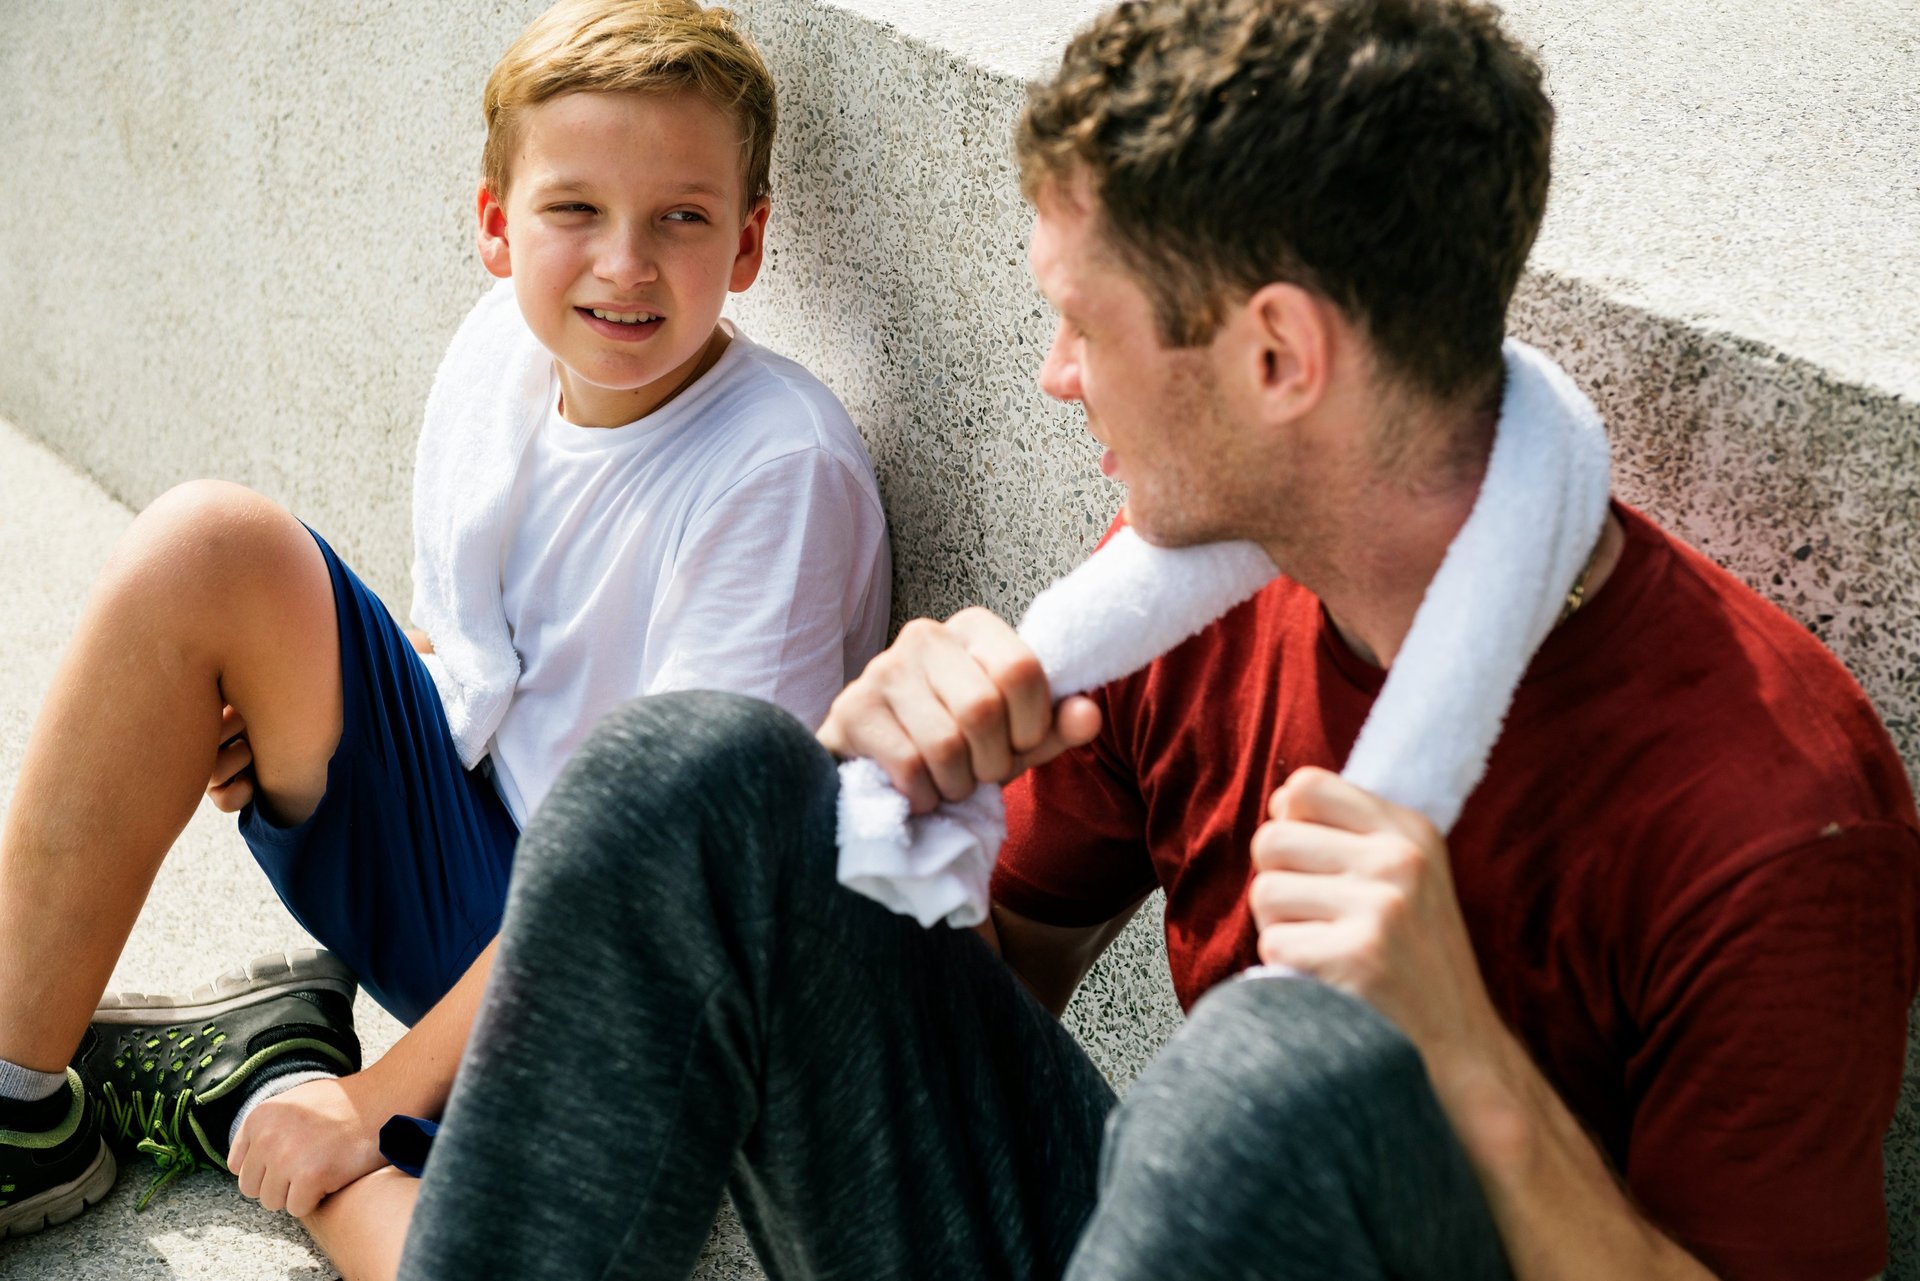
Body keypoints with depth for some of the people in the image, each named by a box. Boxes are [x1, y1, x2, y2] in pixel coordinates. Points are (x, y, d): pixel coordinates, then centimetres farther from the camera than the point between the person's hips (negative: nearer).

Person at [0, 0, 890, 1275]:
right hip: (445, 849, 7)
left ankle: (262, 1090, -3)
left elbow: (667, 851, -23)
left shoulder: (783, 470, -22)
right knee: (208, 545, -15)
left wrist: (379, 1097, -20)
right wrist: (286, 711, -7)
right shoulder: (504, 353, -2)